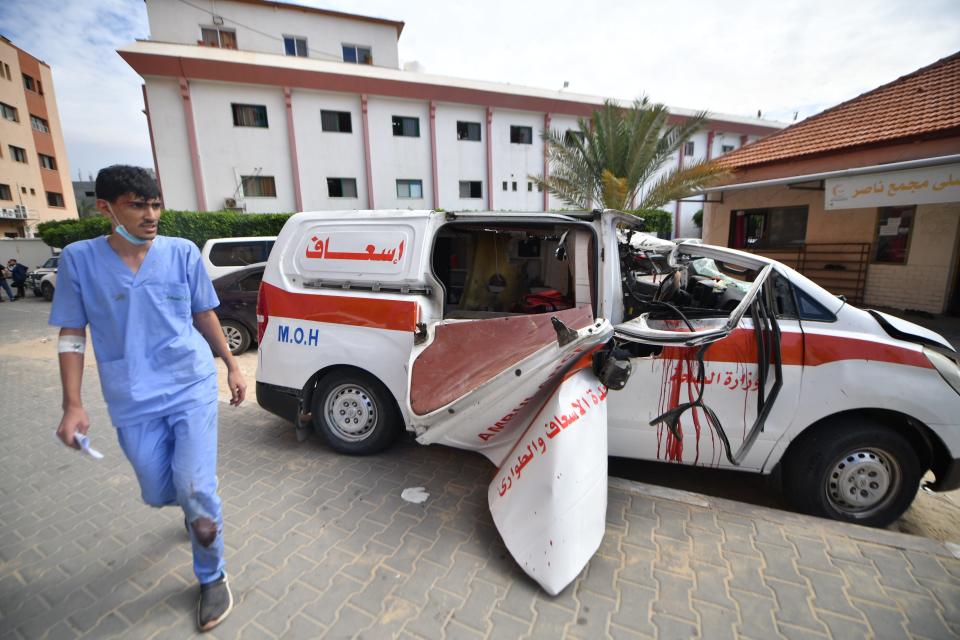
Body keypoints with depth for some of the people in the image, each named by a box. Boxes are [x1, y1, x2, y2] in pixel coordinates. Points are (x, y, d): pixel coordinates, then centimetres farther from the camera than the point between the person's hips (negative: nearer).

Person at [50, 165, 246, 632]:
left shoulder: (183, 252, -3)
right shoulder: (79, 259, -3)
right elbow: (72, 335, 2)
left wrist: (231, 366, 8)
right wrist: (72, 406, -3)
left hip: (193, 389, -1)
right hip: (133, 404, 2)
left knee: (194, 490, -8)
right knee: (159, 494, 13)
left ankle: (213, 578, 19)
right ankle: (198, 507, 52)